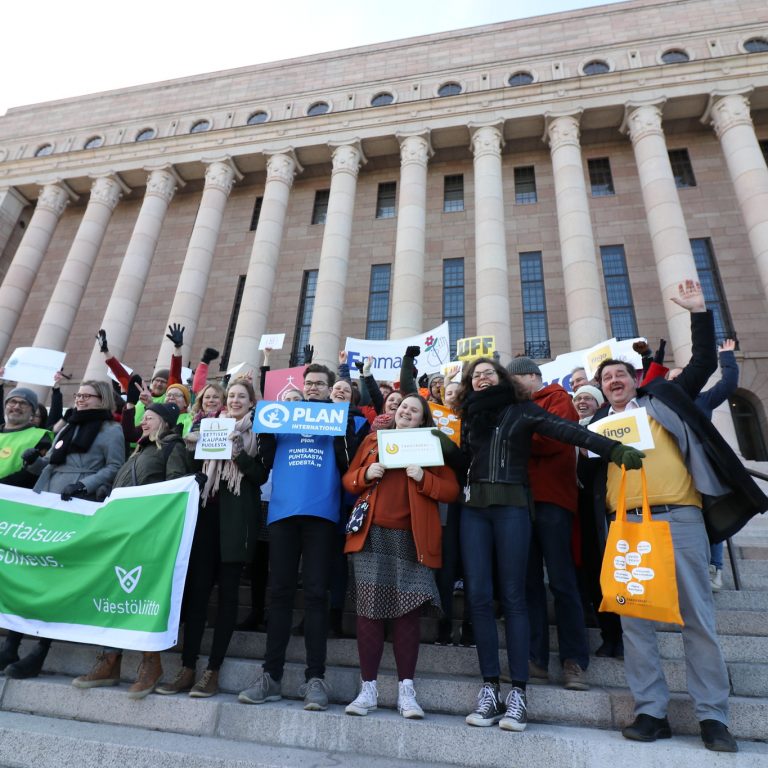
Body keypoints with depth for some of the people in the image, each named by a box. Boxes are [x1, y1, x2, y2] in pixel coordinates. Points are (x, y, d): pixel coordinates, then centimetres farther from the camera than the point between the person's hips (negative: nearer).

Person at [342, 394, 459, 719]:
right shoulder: (372, 440, 15)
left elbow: (451, 490, 2)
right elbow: (349, 480, 14)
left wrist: (423, 478, -14)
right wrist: (366, 474, -7)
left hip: (411, 538, -1)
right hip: (372, 534, 2)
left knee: (408, 611, 0)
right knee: (369, 609, 1)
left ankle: (406, 690, 11)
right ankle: (368, 689, 12)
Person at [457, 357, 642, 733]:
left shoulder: (521, 410, 4)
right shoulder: (470, 417, 18)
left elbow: (569, 431, -8)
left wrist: (614, 449, -18)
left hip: (511, 505, -4)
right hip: (473, 508, 4)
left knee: (512, 596, -3)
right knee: (479, 596, -1)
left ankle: (518, 692, 4)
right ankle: (489, 688, 8)